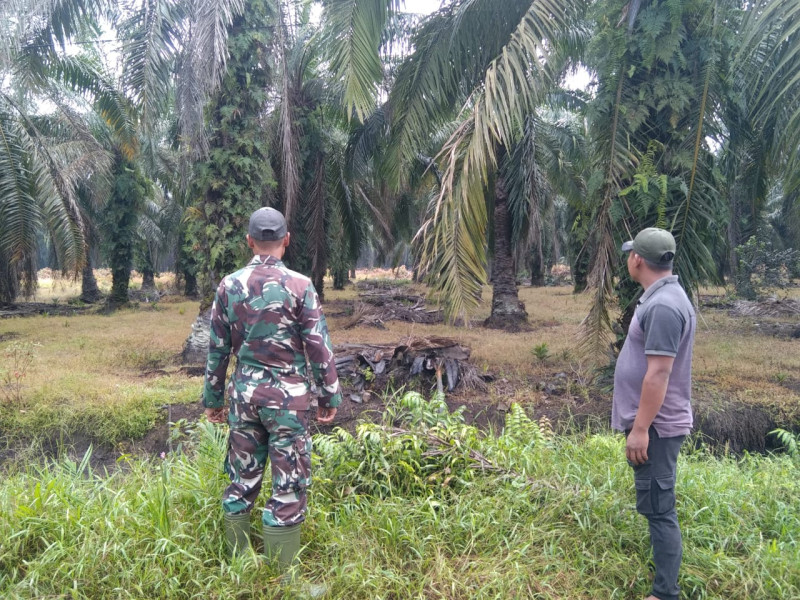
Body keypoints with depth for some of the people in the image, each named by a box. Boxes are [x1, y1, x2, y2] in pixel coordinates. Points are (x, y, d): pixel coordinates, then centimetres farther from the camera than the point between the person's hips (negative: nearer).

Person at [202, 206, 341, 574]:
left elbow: (217, 349, 7)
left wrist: (213, 397, 16)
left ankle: (237, 563, 28)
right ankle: (281, 572, 12)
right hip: (287, 394, -4)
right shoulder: (299, 285, -9)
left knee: (242, 479, 16)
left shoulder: (229, 286, 2)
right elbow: (319, 347, -8)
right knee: (288, 487, 4)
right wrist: (330, 395, 1)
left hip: (245, 392, 4)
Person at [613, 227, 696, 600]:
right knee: (656, 506, 18)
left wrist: (640, 428, -22)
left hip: (655, 426, -10)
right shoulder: (660, 298, 12)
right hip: (651, 423, 10)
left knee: (659, 508, -4)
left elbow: (658, 374, -24)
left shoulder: (663, 306, -21)